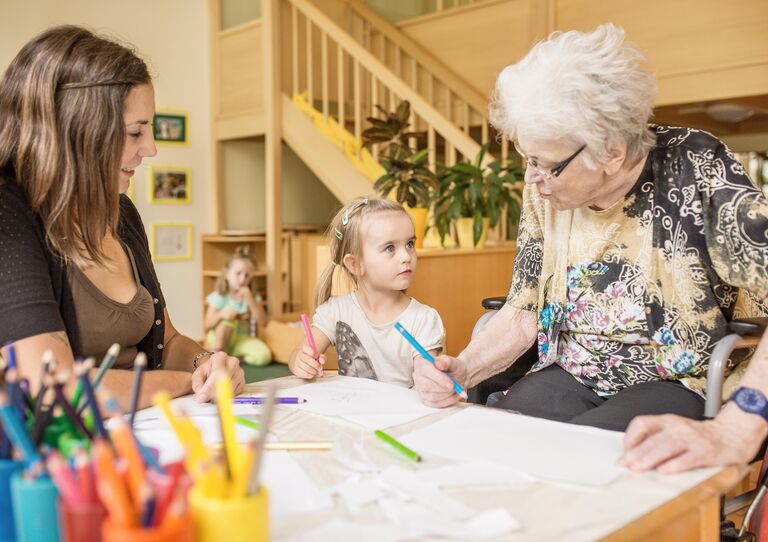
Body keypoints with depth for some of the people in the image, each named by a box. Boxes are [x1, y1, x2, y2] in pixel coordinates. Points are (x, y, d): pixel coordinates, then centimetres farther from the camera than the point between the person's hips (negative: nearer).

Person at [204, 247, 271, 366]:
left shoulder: (252, 297, 0)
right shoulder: (219, 297, -7)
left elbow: (262, 322, -11)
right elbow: (207, 325, -10)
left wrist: (250, 300, -21)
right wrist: (220, 314, -32)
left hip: (242, 339, 2)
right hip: (219, 339, -2)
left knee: (264, 356, -26)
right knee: (228, 318, -33)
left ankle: (234, 357, -3)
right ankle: (217, 352, -17)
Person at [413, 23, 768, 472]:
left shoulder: (695, 169, -15)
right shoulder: (543, 190, 0)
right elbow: (522, 315, 6)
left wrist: (732, 433, -38)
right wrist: (461, 370, -13)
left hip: (679, 384, -4)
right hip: (569, 379, 4)